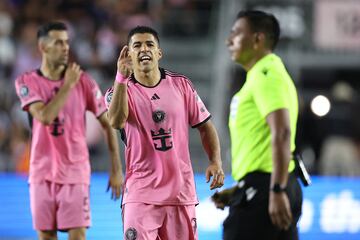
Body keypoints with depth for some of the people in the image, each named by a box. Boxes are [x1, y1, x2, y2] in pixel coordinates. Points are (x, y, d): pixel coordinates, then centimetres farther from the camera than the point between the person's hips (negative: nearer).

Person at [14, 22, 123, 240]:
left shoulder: (83, 80, -3)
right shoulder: (27, 82, -3)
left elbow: (108, 124, 0)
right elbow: (45, 117, -20)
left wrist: (116, 169, -3)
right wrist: (68, 85, -17)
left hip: (75, 173, -1)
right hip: (42, 173, 1)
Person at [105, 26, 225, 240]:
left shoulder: (181, 85, 5)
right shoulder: (122, 90, -4)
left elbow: (205, 125, 11)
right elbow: (116, 122, -25)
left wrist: (216, 162, -2)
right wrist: (122, 78, -30)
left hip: (181, 191, 3)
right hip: (140, 194, -3)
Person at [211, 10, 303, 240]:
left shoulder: (267, 75, -10)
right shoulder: (261, 76, 21)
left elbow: (281, 134, -22)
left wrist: (277, 191, -26)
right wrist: (238, 191, 23)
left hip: (264, 187, -10)